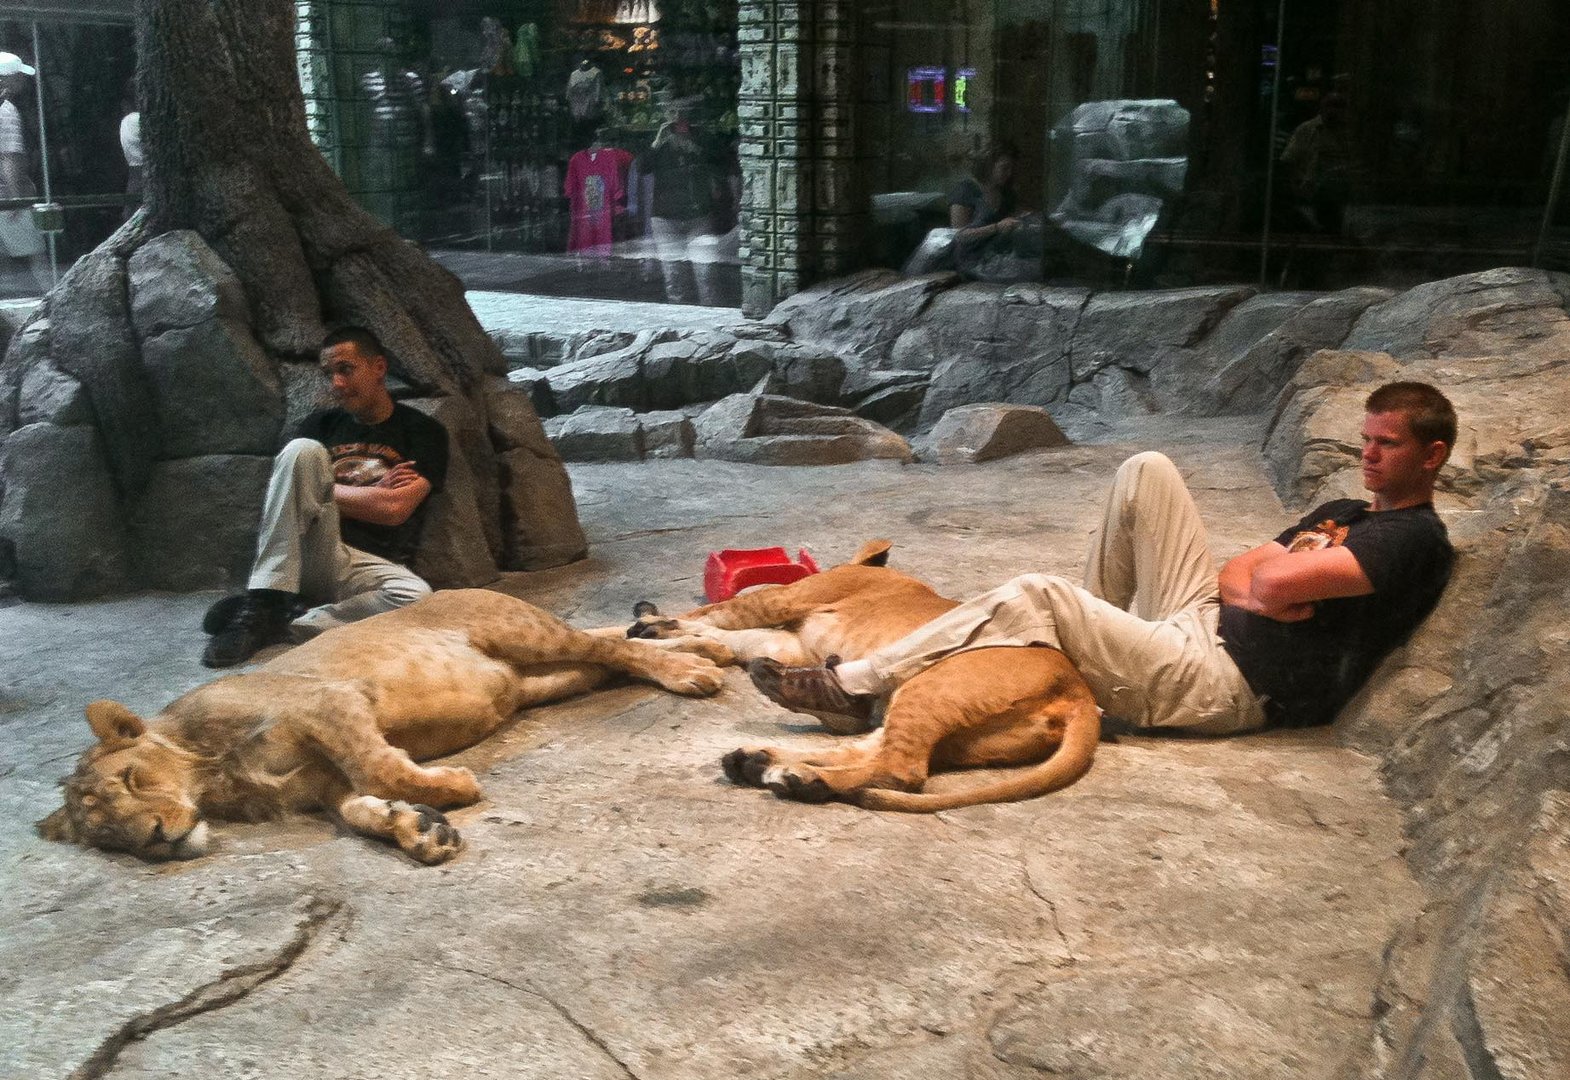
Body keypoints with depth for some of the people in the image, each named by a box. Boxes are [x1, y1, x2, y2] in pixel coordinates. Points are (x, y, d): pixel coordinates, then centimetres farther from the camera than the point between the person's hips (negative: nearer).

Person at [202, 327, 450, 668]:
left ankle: (284, 620, -24)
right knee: (303, 450, -22)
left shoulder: (423, 432, 4)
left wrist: (322, 488, -1)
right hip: (310, 557, 2)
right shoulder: (320, 425, 15)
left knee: (415, 596, -38)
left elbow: (393, 509, -9)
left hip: (371, 568, -2)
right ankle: (266, 599, -29)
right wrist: (372, 493, -5)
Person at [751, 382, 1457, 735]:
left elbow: (1273, 582, -19)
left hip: (1227, 685, -9)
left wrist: (1273, 571, 2)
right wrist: (1265, 597, -5)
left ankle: (854, 686, -14)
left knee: (1037, 596, -23)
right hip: (1204, 623, 9)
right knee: (1146, 472, 5)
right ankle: (1105, 633, 11)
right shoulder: (1345, 514, 23)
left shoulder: (1416, 540, -7)